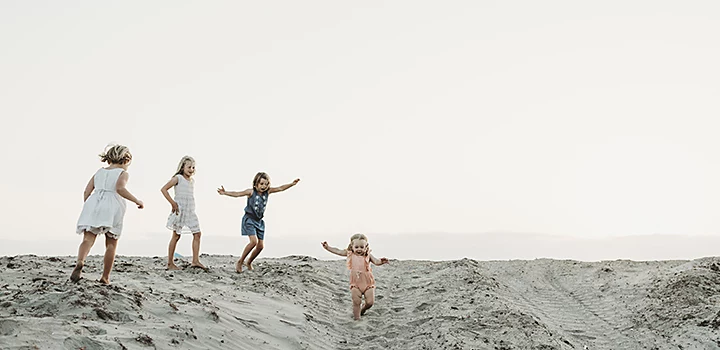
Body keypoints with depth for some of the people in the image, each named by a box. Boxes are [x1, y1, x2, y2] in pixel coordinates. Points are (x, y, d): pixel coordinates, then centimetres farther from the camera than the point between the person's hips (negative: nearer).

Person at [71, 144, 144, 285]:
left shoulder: (99, 172, 24)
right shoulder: (123, 173, 9)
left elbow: (87, 191, 15)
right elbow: (120, 189, -12)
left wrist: (88, 207, 27)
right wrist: (137, 201, -5)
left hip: (93, 204, 3)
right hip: (112, 207, -3)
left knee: (88, 239, -9)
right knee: (111, 244, 8)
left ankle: (80, 262, -39)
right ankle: (105, 277, 7)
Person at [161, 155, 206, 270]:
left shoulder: (192, 181, 15)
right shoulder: (178, 178, -6)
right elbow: (163, 189, -11)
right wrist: (173, 203, -15)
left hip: (191, 211, 7)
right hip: (180, 210, -7)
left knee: (197, 234, -1)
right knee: (176, 235, -2)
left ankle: (195, 261, 0)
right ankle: (170, 263, 5)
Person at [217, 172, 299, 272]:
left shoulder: (267, 191, 1)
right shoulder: (251, 192, -12)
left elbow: (280, 188, 0)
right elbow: (237, 194, -22)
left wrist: (292, 184, -9)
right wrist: (225, 193, -36)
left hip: (259, 221, 6)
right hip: (249, 219, -6)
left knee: (261, 245, 3)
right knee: (254, 241, -23)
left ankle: (249, 263, 26)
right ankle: (240, 262, -8)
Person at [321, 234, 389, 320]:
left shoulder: (368, 256, -3)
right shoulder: (350, 254, 2)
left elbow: (376, 261, -16)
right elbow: (337, 251, 6)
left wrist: (381, 261, -39)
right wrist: (327, 247, 0)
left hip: (368, 283, 0)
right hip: (355, 284, 0)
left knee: (370, 302, 0)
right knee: (356, 302, -4)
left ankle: (362, 310, 31)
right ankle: (357, 318, 10)